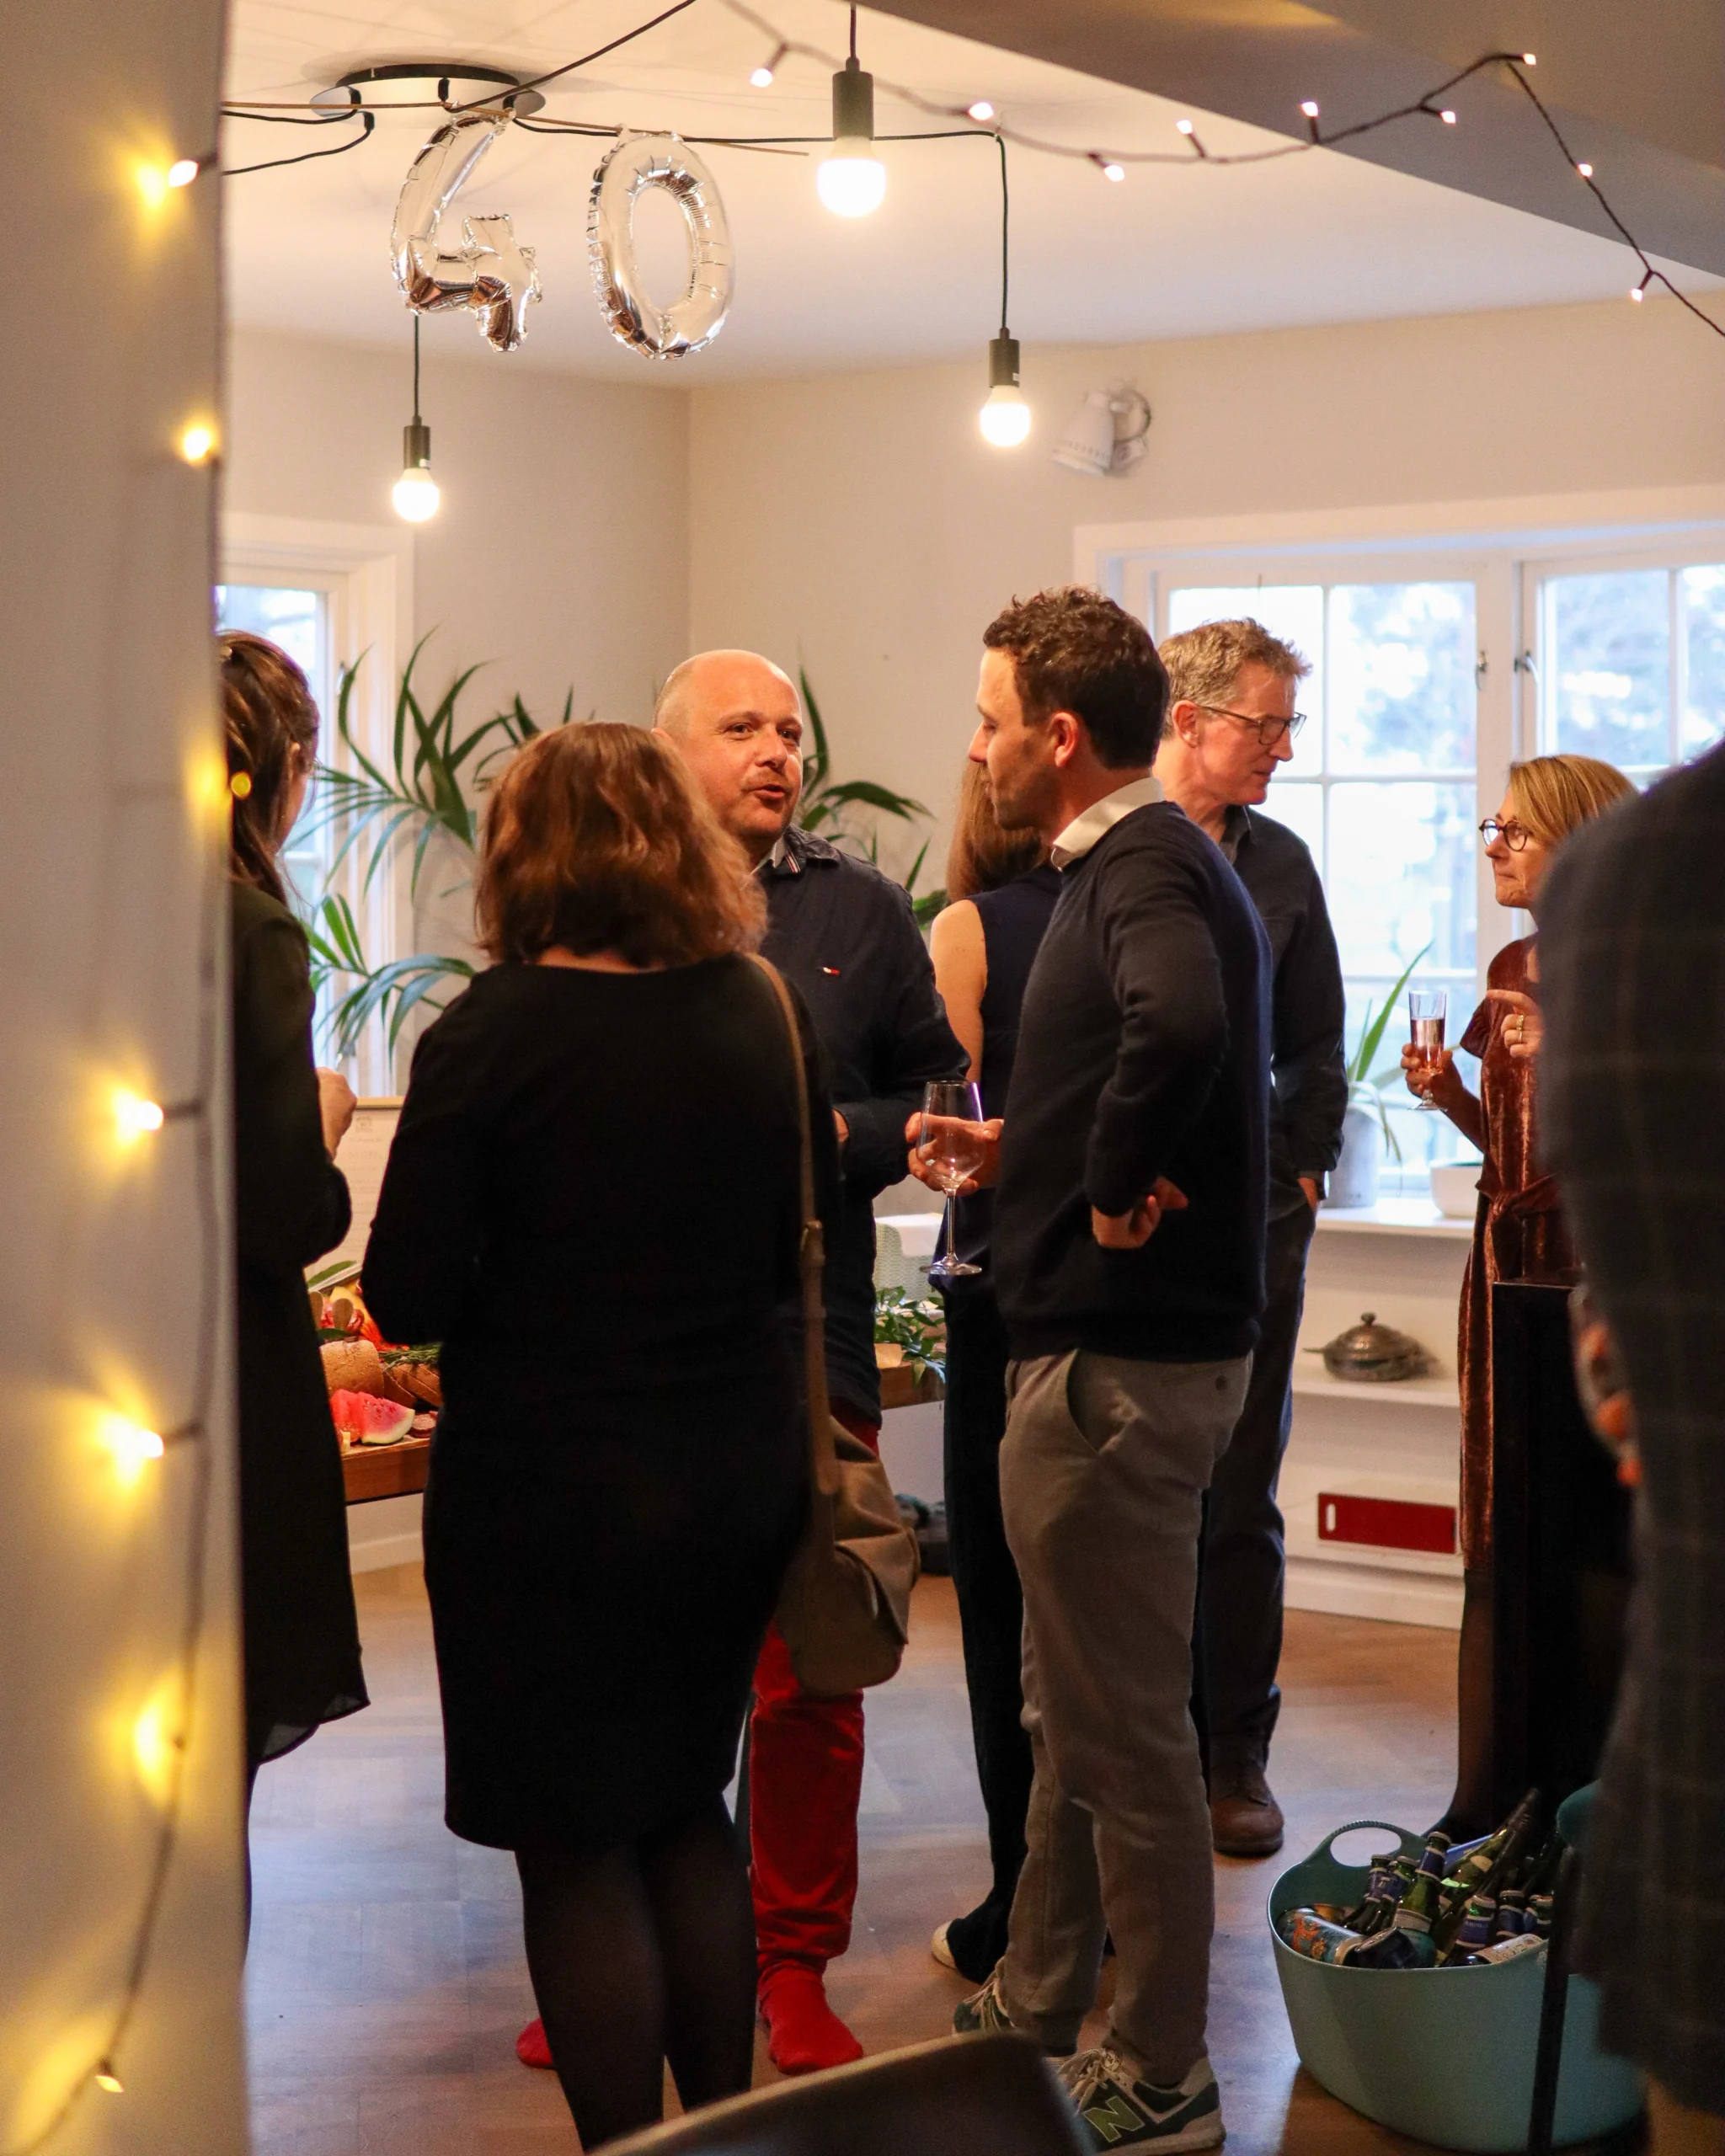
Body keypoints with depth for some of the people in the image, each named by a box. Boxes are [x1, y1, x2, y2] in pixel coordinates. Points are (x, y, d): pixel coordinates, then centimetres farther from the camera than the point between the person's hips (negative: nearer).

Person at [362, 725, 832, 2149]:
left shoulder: (496, 1029, -14)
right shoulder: (759, 1013, 0)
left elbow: (408, 1300, -14)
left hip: (551, 1486, -5)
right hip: (741, 1477, 5)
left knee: (575, 1844, 8)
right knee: (690, 1813, 21)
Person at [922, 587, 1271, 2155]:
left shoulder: (1145, 871, -19)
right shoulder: (1147, 860, 14)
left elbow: (1181, 1028, -41)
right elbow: (1203, 1053, 24)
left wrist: (1117, 1183, -27)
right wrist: (1034, 1147, 15)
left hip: (1119, 1360, -11)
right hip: (1131, 1338, 11)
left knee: (1123, 1729, 0)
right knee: (1075, 1712, 20)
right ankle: (1035, 2015, 34)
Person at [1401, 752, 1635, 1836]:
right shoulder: (1512, 969, 13)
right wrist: (1451, 1096, 2)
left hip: (1599, 1259, -7)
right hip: (1510, 1256, 8)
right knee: (1498, 1538, 10)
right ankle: (1490, 1800, 19)